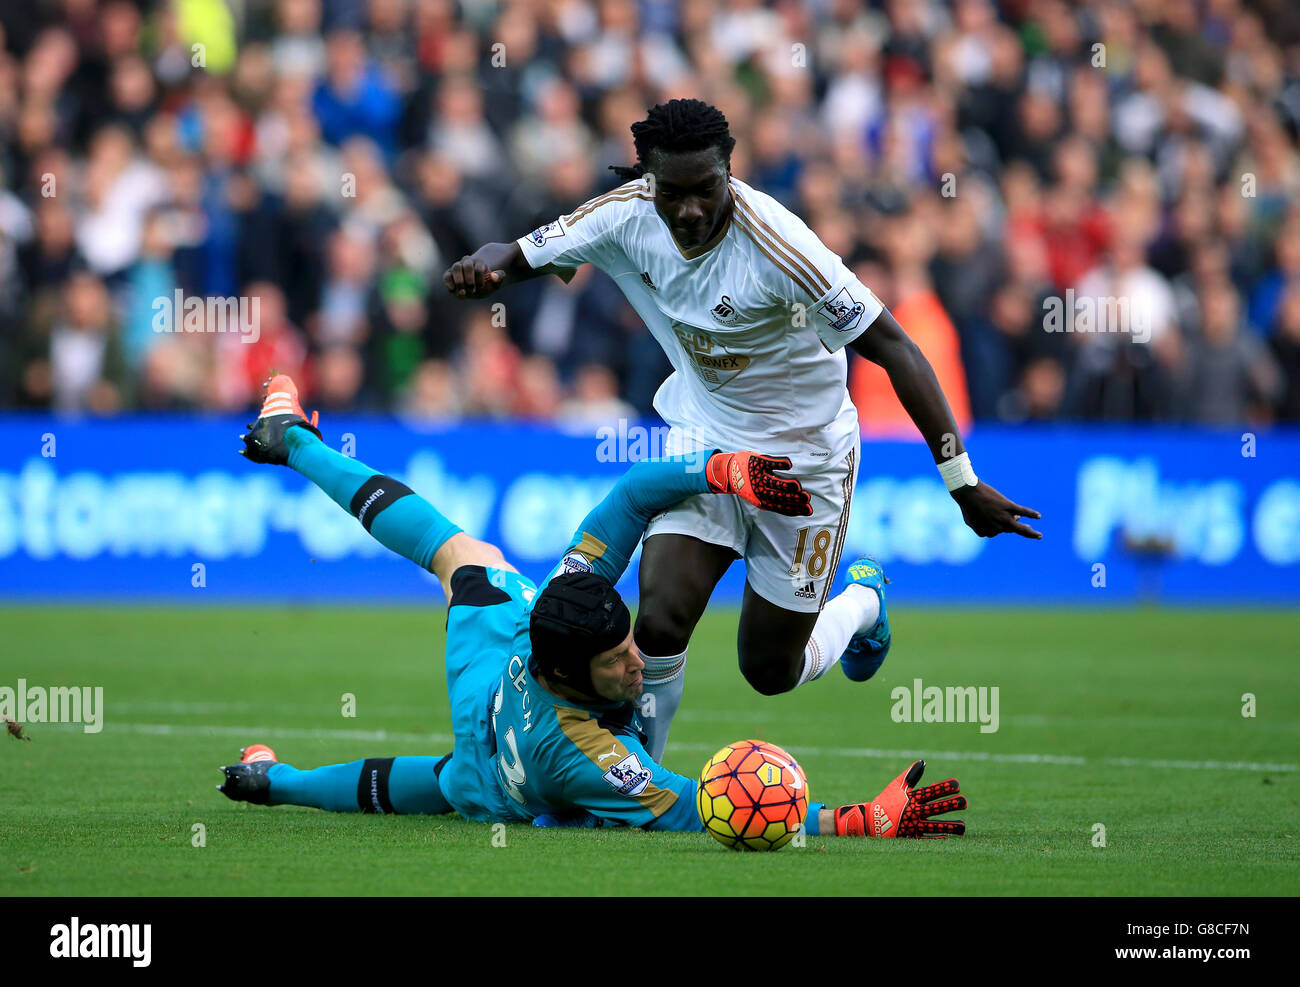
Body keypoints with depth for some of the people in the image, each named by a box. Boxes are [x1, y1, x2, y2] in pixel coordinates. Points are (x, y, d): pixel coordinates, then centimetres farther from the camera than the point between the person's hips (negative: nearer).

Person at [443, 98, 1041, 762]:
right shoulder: (628, 215, -16)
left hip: (805, 456, -3)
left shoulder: (776, 245, -31)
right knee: (659, 626, -17)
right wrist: (483, 267, -31)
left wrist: (963, 484, -31)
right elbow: (517, 256, -4)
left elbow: (894, 349, -29)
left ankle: (862, 603, 41)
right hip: (703, 437, 3)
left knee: (770, 672, 8)